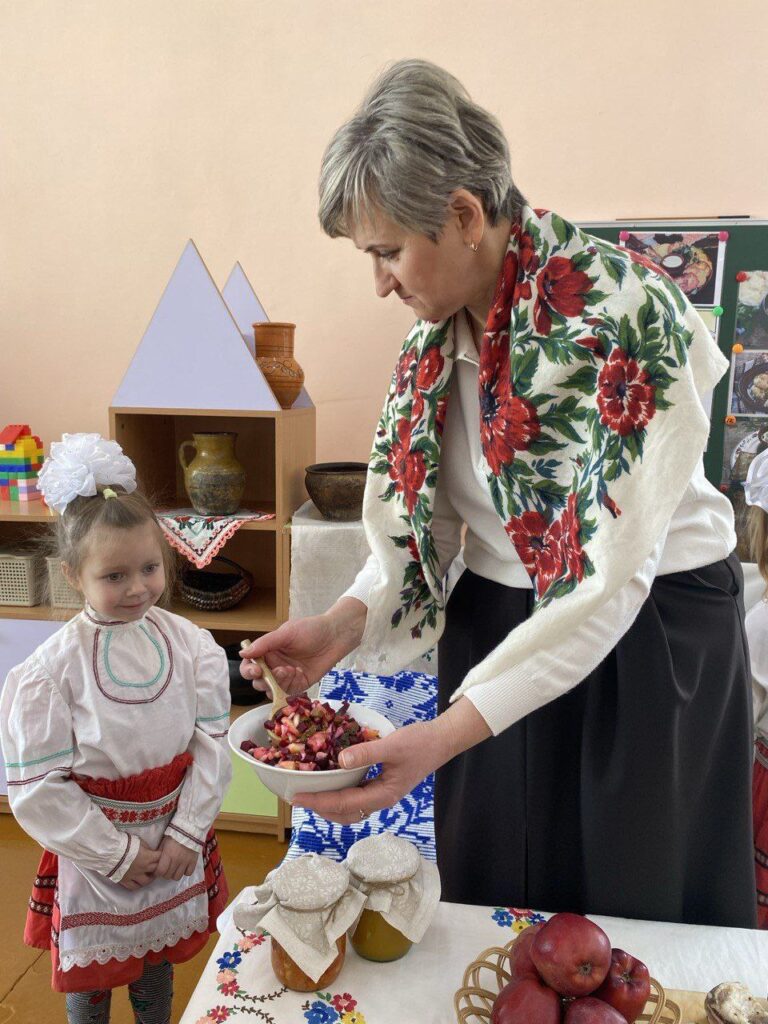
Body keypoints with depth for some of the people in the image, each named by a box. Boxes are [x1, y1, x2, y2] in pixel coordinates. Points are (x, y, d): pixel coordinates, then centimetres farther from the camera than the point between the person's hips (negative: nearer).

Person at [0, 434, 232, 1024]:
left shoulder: (190, 644, -12)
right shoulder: (51, 670, -20)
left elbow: (212, 740, -8)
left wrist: (185, 834, -11)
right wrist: (119, 855, -13)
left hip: (175, 846, 3)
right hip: (94, 854, -2)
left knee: (159, 960, 25)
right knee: (90, 976, 20)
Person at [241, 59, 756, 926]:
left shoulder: (625, 322, -25)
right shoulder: (441, 327, -3)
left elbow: (609, 584, -27)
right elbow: (423, 519, -1)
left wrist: (447, 736, -32)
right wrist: (346, 623, -17)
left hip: (647, 634, -5)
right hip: (496, 624, 6)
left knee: (632, 917, 15)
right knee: (487, 896, 22)